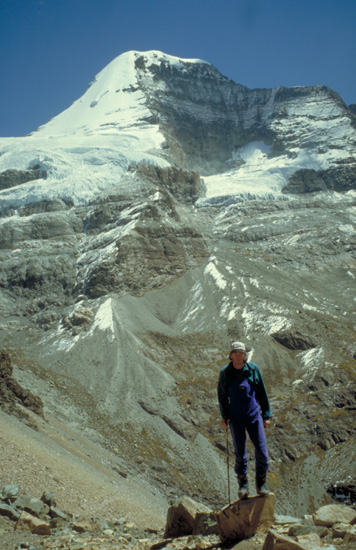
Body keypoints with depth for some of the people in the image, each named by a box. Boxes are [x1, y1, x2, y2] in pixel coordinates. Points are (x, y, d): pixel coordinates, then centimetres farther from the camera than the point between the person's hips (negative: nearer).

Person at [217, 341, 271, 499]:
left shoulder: (253, 369, -2)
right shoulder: (225, 372, -3)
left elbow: (262, 393, 6)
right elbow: (222, 395, 5)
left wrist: (266, 415, 5)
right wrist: (224, 416, -4)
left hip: (254, 415, 0)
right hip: (235, 418, 0)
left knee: (262, 450, -2)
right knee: (240, 452, 7)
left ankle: (261, 483, 18)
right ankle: (243, 484, 24)